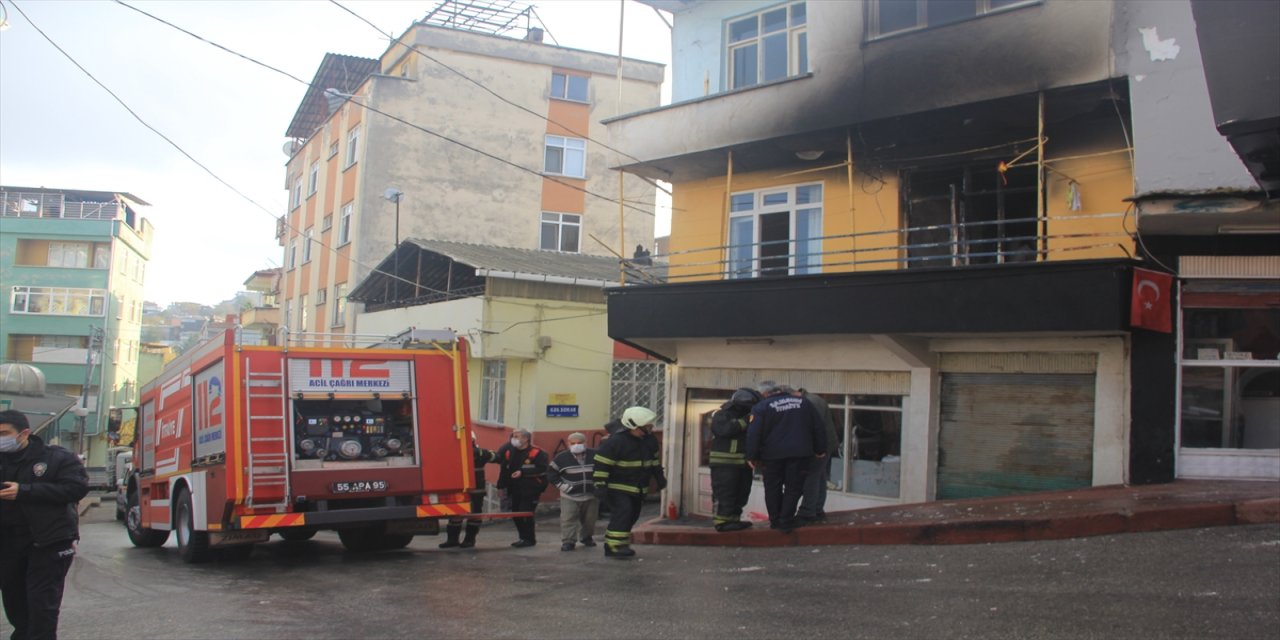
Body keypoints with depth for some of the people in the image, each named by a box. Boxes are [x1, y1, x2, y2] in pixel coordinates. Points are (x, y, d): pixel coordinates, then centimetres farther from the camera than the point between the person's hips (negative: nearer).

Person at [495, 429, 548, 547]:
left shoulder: (537, 453, -12)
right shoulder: (509, 452, 8)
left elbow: (542, 469, -18)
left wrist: (523, 473, -21)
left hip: (530, 489, -7)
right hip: (515, 489, 7)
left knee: (526, 514, -8)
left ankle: (530, 539, 4)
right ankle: (523, 538, 23)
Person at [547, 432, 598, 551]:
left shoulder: (595, 455, -3)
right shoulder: (562, 457, -8)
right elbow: (551, 472, -1)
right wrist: (560, 485, -8)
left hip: (591, 495, 2)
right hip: (570, 496, -2)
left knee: (590, 519, 11)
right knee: (568, 519, -9)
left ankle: (587, 537, 32)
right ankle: (568, 542, -3)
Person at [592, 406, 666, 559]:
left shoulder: (650, 441, 3)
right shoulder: (615, 442, -21)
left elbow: (654, 459, 22)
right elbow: (601, 464, -20)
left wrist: (659, 477, 21)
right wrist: (600, 486, -23)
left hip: (638, 489, 8)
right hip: (618, 488, -8)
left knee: (632, 516, 10)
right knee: (622, 512, -21)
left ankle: (621, 544, 21)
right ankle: (614, 546, -18)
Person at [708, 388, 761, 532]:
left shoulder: (744, 415, 19)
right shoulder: (721, 415, -6)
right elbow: (724, 429, -26)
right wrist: (745, 421, -21)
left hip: (743, 463, 9)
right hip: (725, 464, -9)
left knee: (741, 494, 9)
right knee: (724, 493, -9)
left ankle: (734, 519, 16)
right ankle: (722, 521, -8)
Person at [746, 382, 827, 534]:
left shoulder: (761, 407, -4)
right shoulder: (803, 402, 9)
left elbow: (753, 434, -11)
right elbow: (818, 428, 11)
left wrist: (752, 457, -3)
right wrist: (820, 449, 19)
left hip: (773, 454, -2)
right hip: (800, 453, 2)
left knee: (773, 488, 12)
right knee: (793, 488, 7)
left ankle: (775, 521, 17)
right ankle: (786, 522, 2)